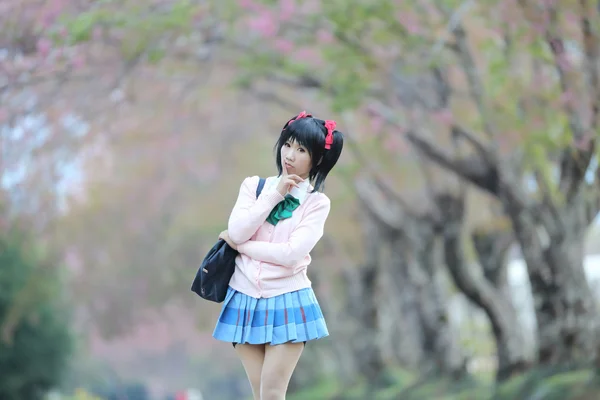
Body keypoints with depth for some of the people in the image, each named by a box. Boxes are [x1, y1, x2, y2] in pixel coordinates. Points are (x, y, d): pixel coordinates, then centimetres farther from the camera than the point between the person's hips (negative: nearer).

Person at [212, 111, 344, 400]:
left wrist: (239, 244, -8)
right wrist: (275, 194, -9)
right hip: (245, 299, 3)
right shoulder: (254, 186, 6)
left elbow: (291, 254, -15)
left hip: (288, 302, -3)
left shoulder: (317, 202, -3)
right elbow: (237, 232, -10)